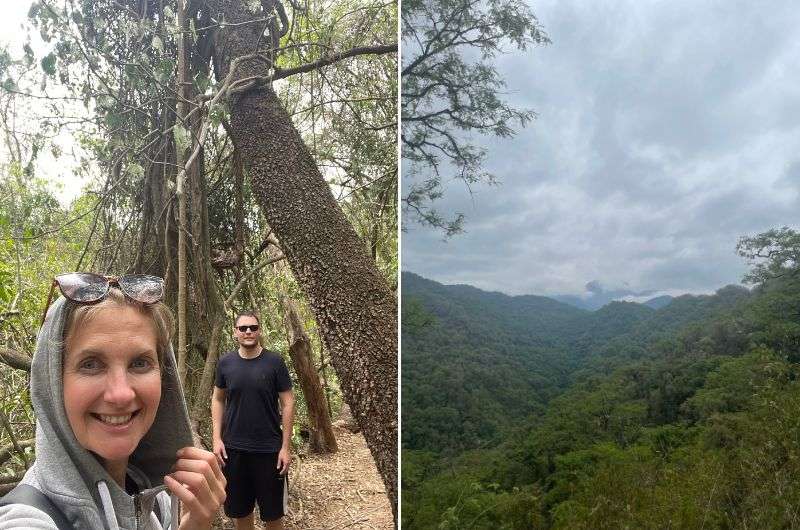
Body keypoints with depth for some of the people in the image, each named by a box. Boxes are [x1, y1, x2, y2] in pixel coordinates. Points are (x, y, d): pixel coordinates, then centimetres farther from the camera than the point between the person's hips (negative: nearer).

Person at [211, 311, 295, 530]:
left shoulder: (274, 362, -7)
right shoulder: (226, 362, 1)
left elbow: (287, 403, -6)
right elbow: (217, 400, 10)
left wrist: (285, 447, -9)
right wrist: (217, 438, 1)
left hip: (269, 449, -2)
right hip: (233, 449, 2)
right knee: (239, 511, 15)